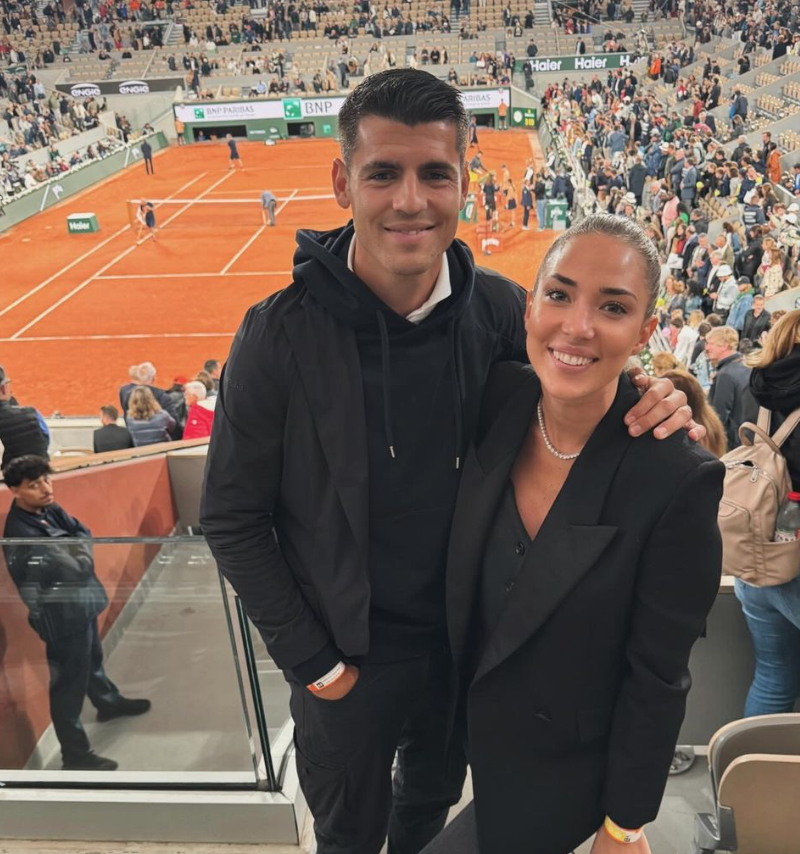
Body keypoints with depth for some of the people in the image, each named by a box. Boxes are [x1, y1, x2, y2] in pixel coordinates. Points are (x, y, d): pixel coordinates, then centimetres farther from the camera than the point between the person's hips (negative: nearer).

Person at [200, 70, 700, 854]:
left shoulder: (498, 309, -14)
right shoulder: (279, 335, -23)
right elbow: (231, 519, -14)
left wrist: (654, 404, -22)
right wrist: (309, 659, -12)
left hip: (466, 640, 3)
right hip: (348, 659, -3)